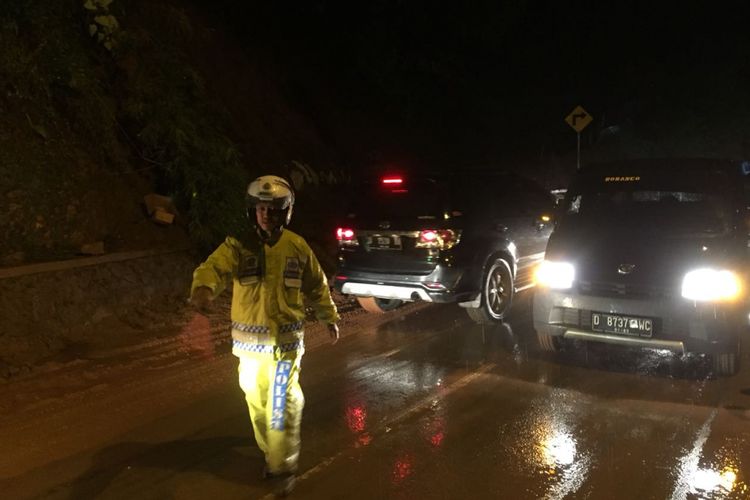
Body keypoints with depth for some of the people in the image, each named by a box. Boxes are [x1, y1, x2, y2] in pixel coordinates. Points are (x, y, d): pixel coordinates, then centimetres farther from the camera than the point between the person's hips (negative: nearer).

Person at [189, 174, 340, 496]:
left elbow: (316, 286, 11)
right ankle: (272, 452, 38)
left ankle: (284, 467, 14)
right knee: (258, 404, 16)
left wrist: (329, 318, 19)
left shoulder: (297, 247, -2)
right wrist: (202, 288, -52)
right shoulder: (238, 245, -8)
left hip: (285, 340, -1)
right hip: (250, 341, 1)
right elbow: (215, 266, -29)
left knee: (281, 407, -1)